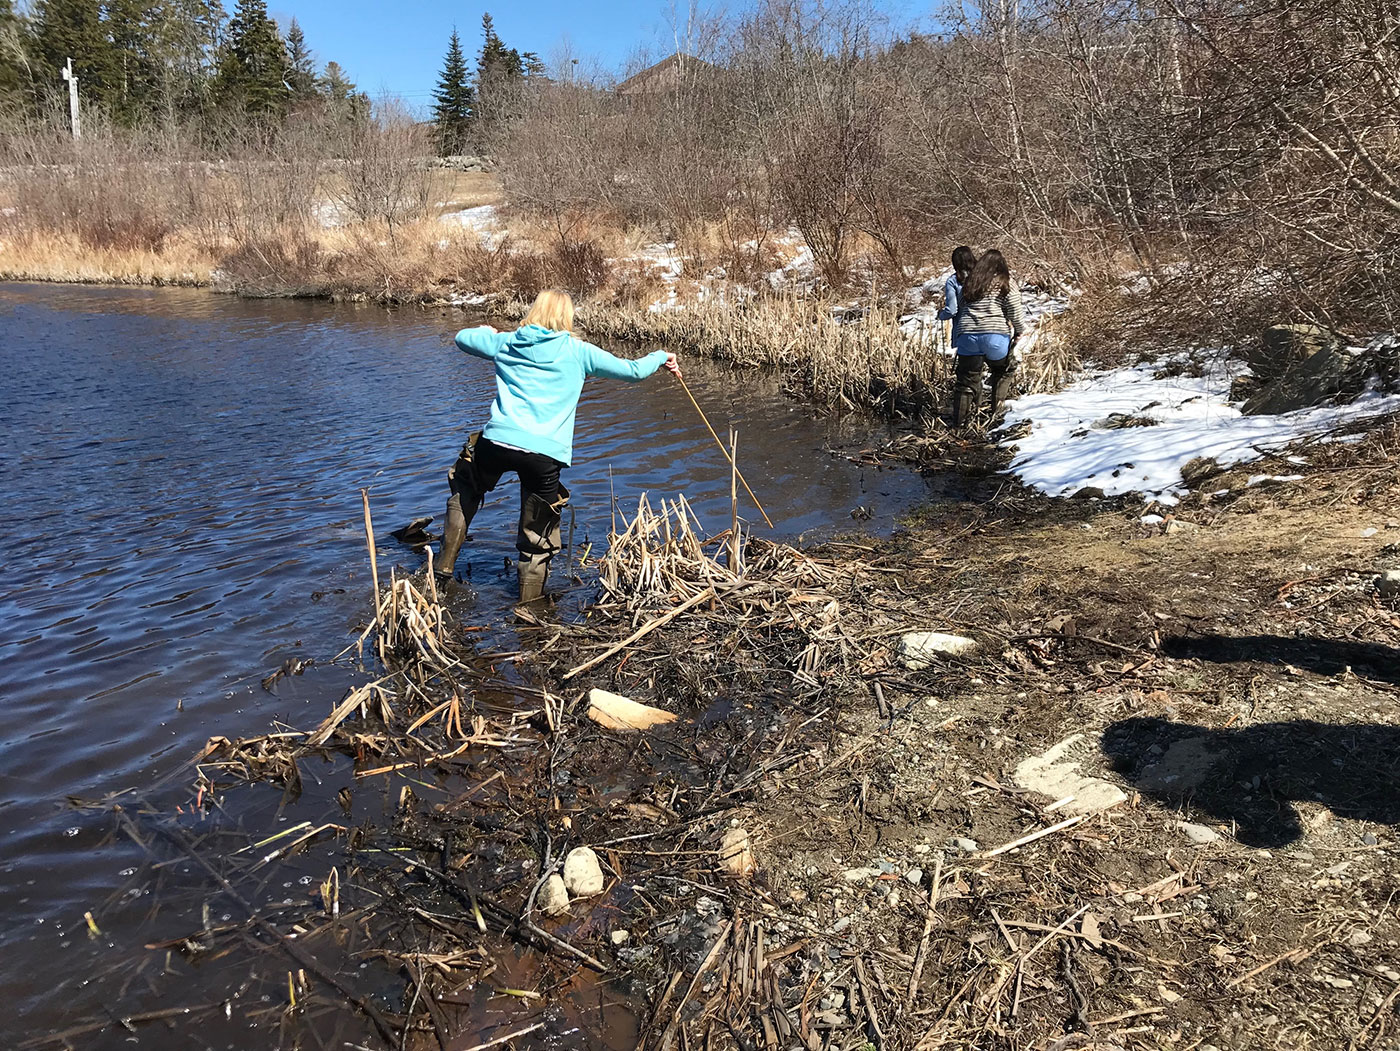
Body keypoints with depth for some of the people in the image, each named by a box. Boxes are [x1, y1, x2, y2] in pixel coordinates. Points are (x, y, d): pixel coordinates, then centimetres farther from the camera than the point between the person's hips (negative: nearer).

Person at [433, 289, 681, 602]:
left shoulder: (506, 342, 14)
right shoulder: (577, 351, 8)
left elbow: (462, 337, 31)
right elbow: (632, 371, 11)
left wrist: (487, 331, 52)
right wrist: (660, 357, 31)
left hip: (497, 440, 3)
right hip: (544, 454, -2)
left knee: (465, 492, 32)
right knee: (537, 535, 13)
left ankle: (444, 562, 30)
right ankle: (530, 602, 21)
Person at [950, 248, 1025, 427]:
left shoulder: (969, 283, 16)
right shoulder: (1005, 283, 3)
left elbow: (959, 308, 19)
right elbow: (1015, 310, -1)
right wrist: (1019, 330, 13)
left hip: (967, 336, 3)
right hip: (995, 336, -3)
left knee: (967, 379, 9)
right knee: (1004, 370, 21)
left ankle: (961, 418, 7)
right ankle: (998, 405, 10)